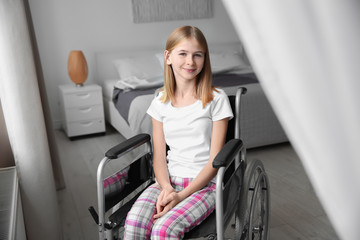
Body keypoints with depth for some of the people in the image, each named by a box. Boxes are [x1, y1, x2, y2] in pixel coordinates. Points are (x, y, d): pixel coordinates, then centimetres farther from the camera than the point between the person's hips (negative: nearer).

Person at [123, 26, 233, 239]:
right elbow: (159, 156, 5)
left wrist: (182, 195, -16)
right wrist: (166, 187, -15)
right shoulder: (161, 101, 7)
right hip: (169, 180, 3)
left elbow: (215, 159, -7)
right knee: (134, 221, -25)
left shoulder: (216, 99, -4)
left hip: (205, 183, -3)